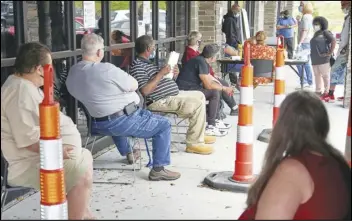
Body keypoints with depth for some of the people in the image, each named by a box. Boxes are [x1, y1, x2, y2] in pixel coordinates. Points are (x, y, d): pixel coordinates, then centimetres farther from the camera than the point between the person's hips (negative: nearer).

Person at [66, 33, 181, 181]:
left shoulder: (72, 72, -2)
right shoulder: (106, 69, -25)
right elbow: (134, 85, -13)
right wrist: (121, 78, 6)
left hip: (98, 124, 9)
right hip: (123, 121, -9)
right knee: (163, 125, 2)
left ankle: (127, 153, 52)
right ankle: (158, 169, 3)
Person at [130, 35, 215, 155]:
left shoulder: (147, 63, 17)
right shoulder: (137, 66, -16)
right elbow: (145, 90, -27)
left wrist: (172, 75, 3)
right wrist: (161, 73, -23)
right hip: (160, 101, -11)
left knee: (199, 95, 21)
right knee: (198, 104, -21)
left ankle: (199, 135, 26)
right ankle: (194, 143, -14)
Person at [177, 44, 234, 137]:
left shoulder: (203, 60, 11)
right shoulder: (201, 62, -20)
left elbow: (209, 79, 18)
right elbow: (208, 85, -20)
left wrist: (223, 87, 6)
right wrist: (224, 88, -9)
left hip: (192, 87, 11)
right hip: (185, 91, -11)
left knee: (217, 89, 13)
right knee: (215, 93, -18)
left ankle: (214, 120, 17)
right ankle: (210, 127, -14)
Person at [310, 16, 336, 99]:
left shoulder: (325, 32, -5)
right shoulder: (316, 34, 20)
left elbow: (333, 41, -15)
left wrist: (330, 53, -17)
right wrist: (312, 52, 11)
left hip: (323, 59, -9)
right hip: (315, 60, 9)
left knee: (325, 76, -4)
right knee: (317, 76, 12)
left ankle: (327, 93, -1)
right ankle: (318, 92, 19)